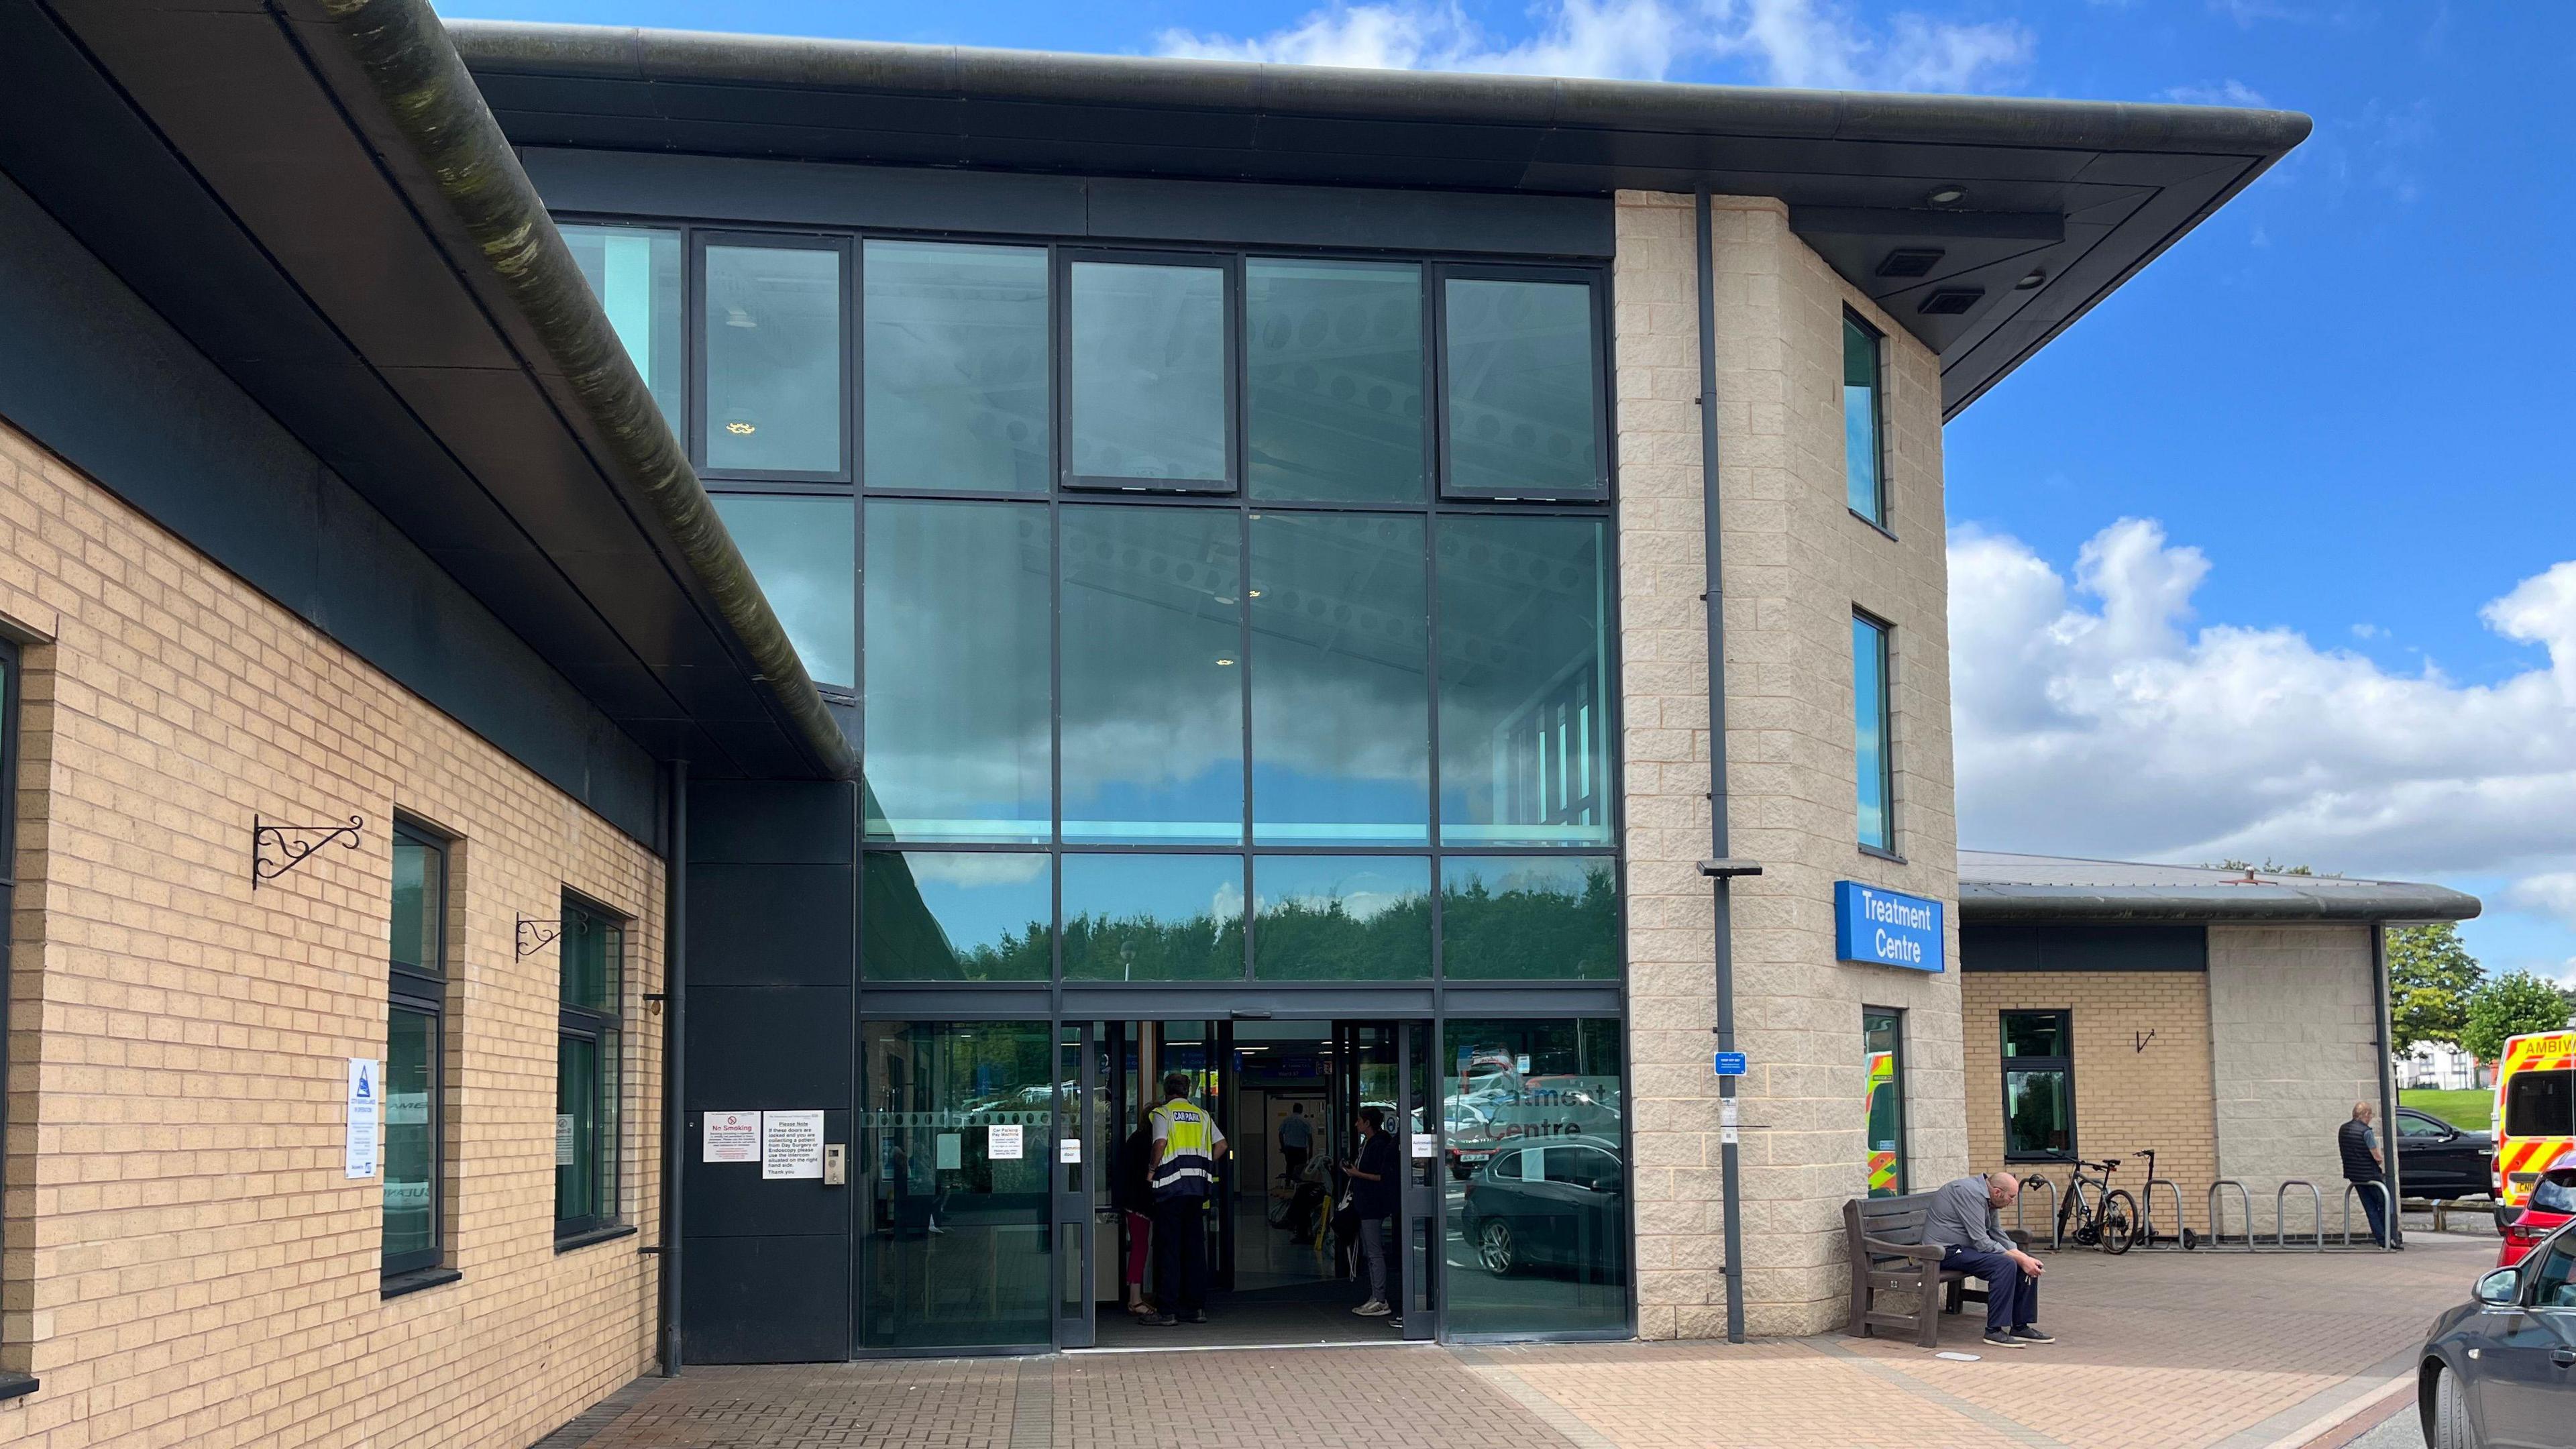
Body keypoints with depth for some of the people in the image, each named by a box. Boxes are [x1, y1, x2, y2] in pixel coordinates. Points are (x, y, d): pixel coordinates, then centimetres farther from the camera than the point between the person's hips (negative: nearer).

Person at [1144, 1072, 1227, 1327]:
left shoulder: (1163, 1113, 0)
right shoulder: (1201, 1115, 15)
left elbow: (1160, 1143, -15)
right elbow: (1221, 1145, 10)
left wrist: (1153, 1170, -3)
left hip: (1171, 1185, -5)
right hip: (1198, 1186, 5)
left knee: (1168, 1248, -4)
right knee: (1195, 1247, 10)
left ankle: (1167, 1310, -6)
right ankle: (1197, 1307, 10)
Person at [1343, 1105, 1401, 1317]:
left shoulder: (1380, 1145, -16)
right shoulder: (1366, 1143, 15)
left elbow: (1384, 1177, -19)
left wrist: (1358, 1174, -16)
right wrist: (1352, 1169, 11)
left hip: (1374, 1206, -11)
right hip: (1365, 1204, 11)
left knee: (1375, 1253, -9)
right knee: (1368, 1254, 13)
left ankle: (1380, 1302, -7)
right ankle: (1375, 1299, 18)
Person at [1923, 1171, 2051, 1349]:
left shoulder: (1986, 1196, 9)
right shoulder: (1971, 1193, -22)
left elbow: (1998, 1236, 13)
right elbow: (1981, 1243, -25)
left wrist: (2025, 1258, -3)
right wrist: (2020, 1259, -20)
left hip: (1964, 1248, 10)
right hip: (1946, 1251, -10)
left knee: (2028, 1266, 2)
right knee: (2005, 1264, -28)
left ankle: (2020, 1326, 8)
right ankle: (1994, 1331, -23)